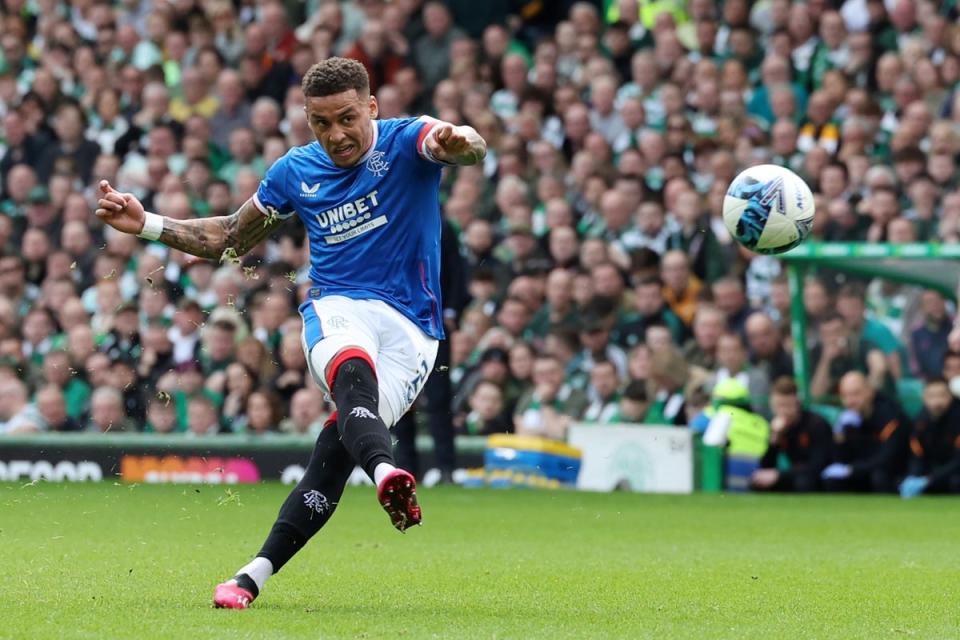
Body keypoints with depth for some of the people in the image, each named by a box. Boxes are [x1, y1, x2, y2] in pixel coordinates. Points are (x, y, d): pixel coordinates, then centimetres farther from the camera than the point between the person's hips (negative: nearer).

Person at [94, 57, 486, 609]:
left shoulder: (405, 141, -1)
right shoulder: (297, 171, 11)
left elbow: (472, 149, -24)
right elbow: (232, 239, 26)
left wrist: (459, 143, -50)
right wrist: (148, 225, 15)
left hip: (411, 328, -2)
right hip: (337, 311, 2)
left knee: (337, 451, -20)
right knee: (351, 369, -37)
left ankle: (252, 578, -16)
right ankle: (386, 473, -67)